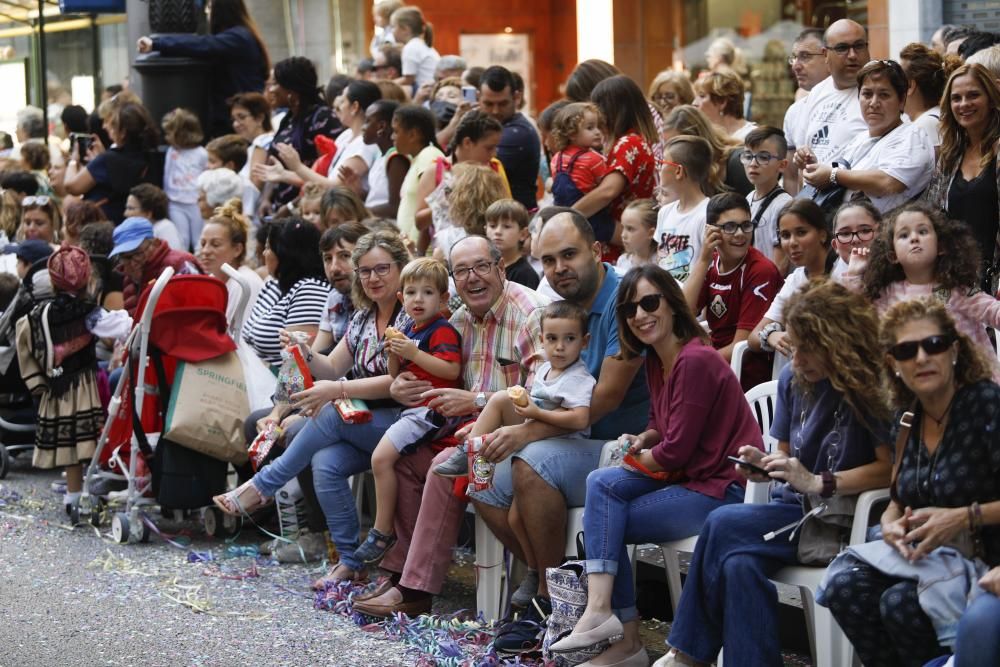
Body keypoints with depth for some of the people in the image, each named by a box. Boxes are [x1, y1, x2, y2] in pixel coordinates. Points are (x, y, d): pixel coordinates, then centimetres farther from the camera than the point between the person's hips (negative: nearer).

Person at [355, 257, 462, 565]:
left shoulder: (442, 330, -10)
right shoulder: (408, 330, 18)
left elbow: (451, 370, -24)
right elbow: (396, 377, 22)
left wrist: (413, 352, -24)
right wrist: (393, 354, 2)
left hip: (432, 410, -10)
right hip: (412, 409, 10)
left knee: (382, 457, -18)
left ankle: (382, 531, -10)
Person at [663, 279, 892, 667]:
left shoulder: (870, 387, -11)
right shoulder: (794, 380, 8)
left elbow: (891, 468, -18)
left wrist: (817, 483, -22)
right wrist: (764, 465, -5)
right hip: (792, 510, 6)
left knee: (723, 523, -24)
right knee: (739, 564, -28)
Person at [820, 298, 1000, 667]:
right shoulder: (910, 420, 9)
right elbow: (898, 502, 17)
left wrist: (965, 518, -26)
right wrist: (891, 525, -5)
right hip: (931, 554, 7)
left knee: (901, 603, -29)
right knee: (845, 587, -17)